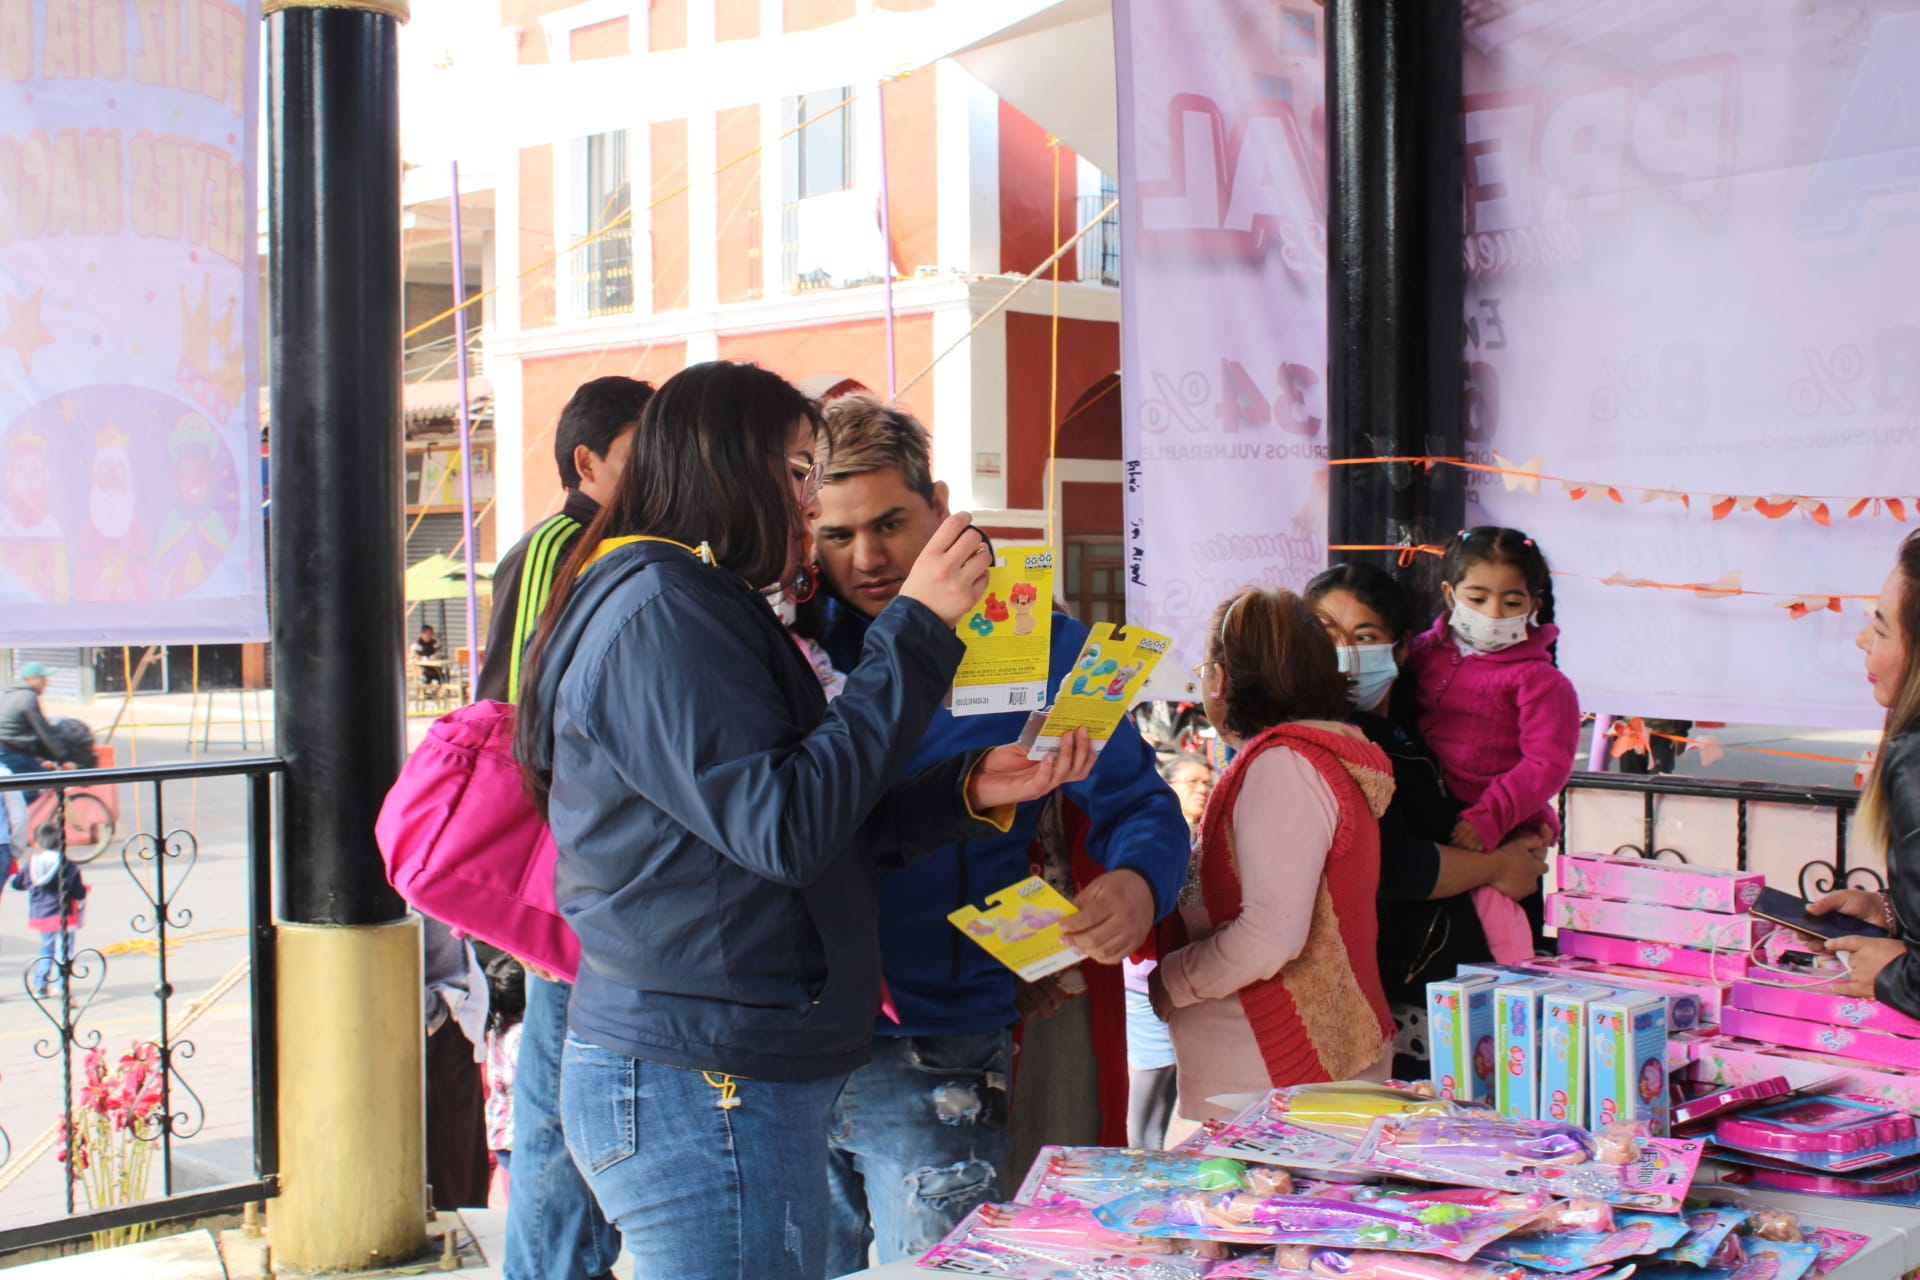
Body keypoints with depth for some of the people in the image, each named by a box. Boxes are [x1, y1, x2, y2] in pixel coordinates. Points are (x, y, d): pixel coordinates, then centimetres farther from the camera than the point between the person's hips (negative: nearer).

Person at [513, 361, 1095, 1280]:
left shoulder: (703, 611, 18)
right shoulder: (656, 612, -14)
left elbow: (838, 826, 16)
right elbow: (787, 831, -22)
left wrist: (972, 791, 2)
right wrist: (917, 633, -18)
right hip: (699, 1090, -10)